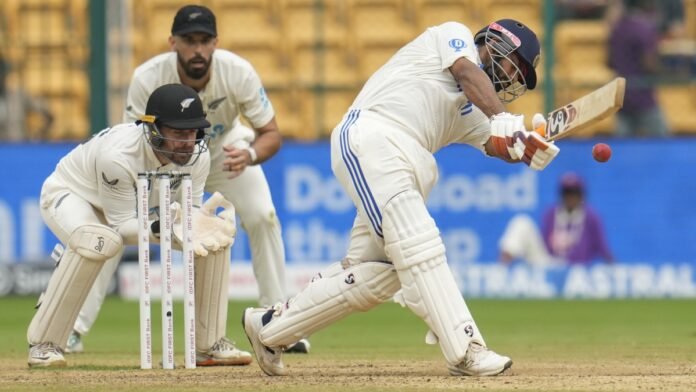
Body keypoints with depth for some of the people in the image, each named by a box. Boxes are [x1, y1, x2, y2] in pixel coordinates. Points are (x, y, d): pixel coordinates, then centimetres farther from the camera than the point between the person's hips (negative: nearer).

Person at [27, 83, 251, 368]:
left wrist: (198, 221, -38)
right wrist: (171, 229, -50)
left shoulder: (197, 155, -23)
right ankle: (44, 344, -27)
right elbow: (123, 227, -34)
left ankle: (210, 343, 4)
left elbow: (190, 209, -13)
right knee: (99, 241, -41)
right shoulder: (118, 155, -40)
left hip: (144, 207, 6)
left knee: (217, 234, -9)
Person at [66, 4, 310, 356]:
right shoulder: (147, 78, -34)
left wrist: (250, 154, -48)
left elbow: (271, 134, -24)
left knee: (262, 215, -18)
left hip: (225, 148, 1)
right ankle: (73, 328, -8)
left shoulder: (239, 73, -32)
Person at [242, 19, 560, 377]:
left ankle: (271, 325, 18)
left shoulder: (470, 111, 29)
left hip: (405, 168, 9)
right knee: (420, 250, -18)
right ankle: (465, 352, -28)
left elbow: (496, 145, 16)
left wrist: (527, 151, -6)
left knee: (379, 272, 6)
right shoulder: (453, 35, 9)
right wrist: (502, 118, -24)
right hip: (371, 138, -9)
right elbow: (468, 74, -9)